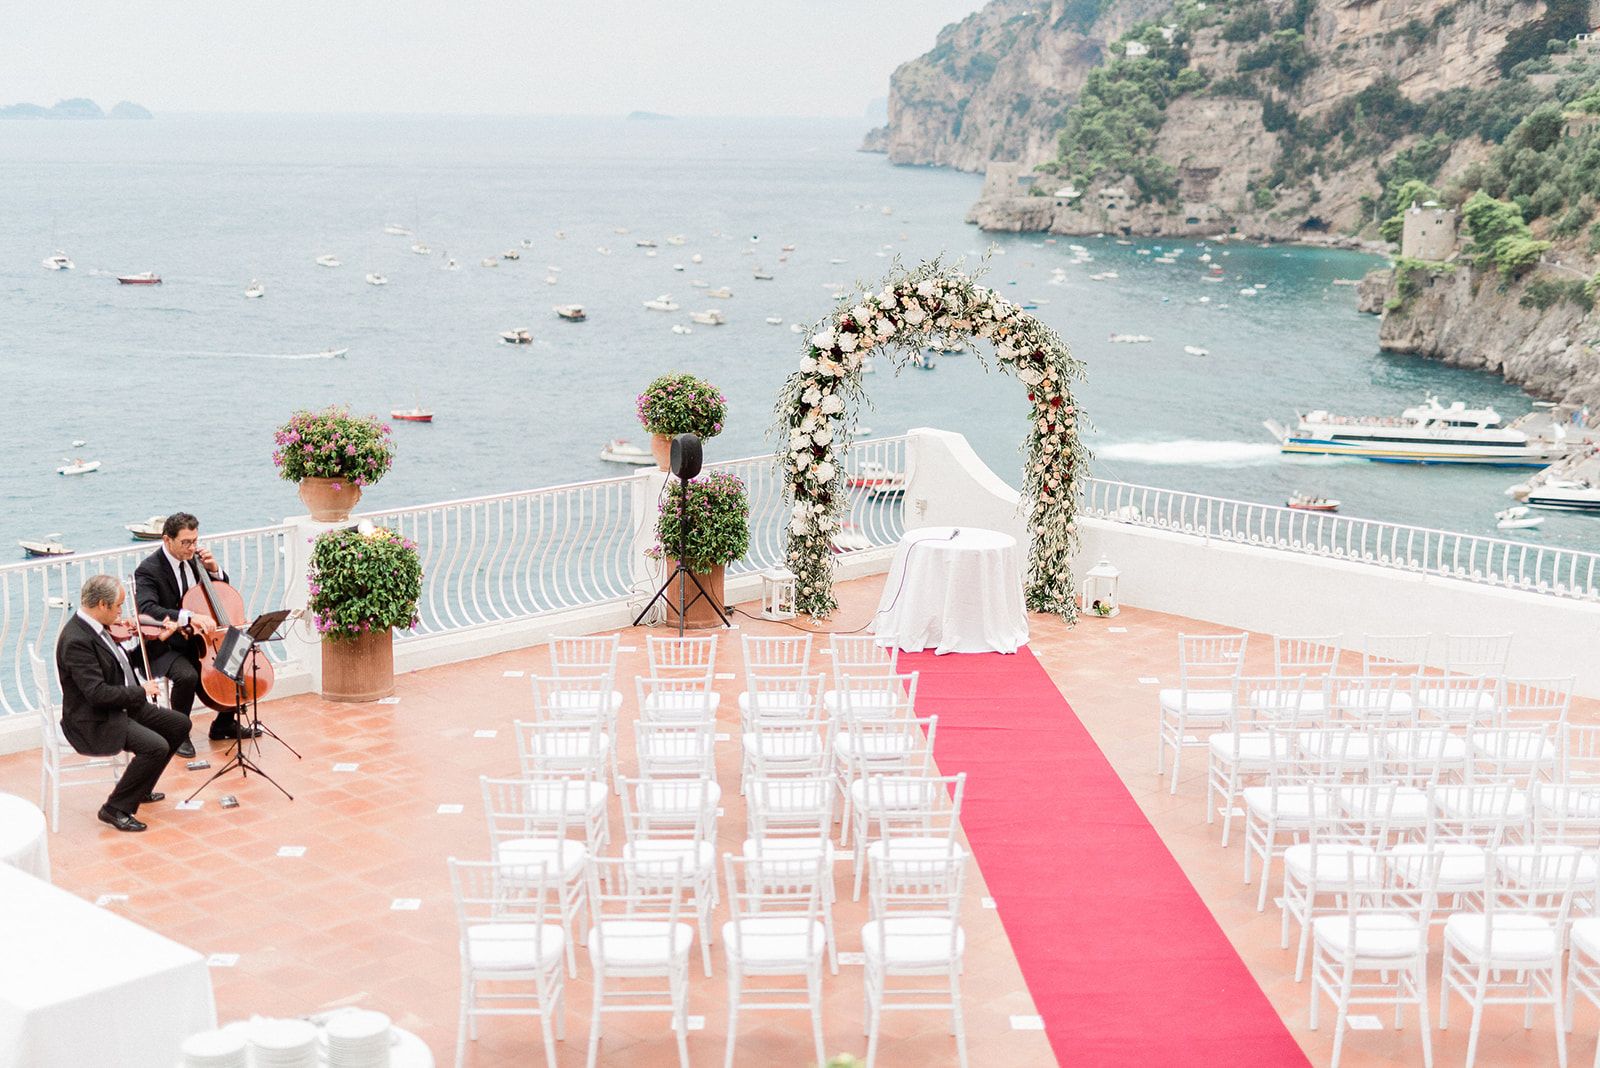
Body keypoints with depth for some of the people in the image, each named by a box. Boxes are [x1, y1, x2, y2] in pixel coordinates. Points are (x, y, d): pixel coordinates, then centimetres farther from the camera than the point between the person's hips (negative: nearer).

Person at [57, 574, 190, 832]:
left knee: (179, 725, 11)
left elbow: (124, 664, 19)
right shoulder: (76, 641, -25)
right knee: (156, 746, -26)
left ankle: (141, 789, 23)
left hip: (123, 707, 10)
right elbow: (97, 693, -30)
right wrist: (141, 691, -19)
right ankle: (116, 809, -12)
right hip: (93, 722, -10)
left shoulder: (92, 628, 4)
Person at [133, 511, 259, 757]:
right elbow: (147, 610, -35)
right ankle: (179, 734, -9)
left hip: (196, 640, 7)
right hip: (165, 647, -7)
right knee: (187, 675, -34)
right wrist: (190, 617, -46)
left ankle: (224, 724, 13)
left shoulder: (193, 559, 5)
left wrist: (214, 570, -5)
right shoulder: (148, 570, -17)